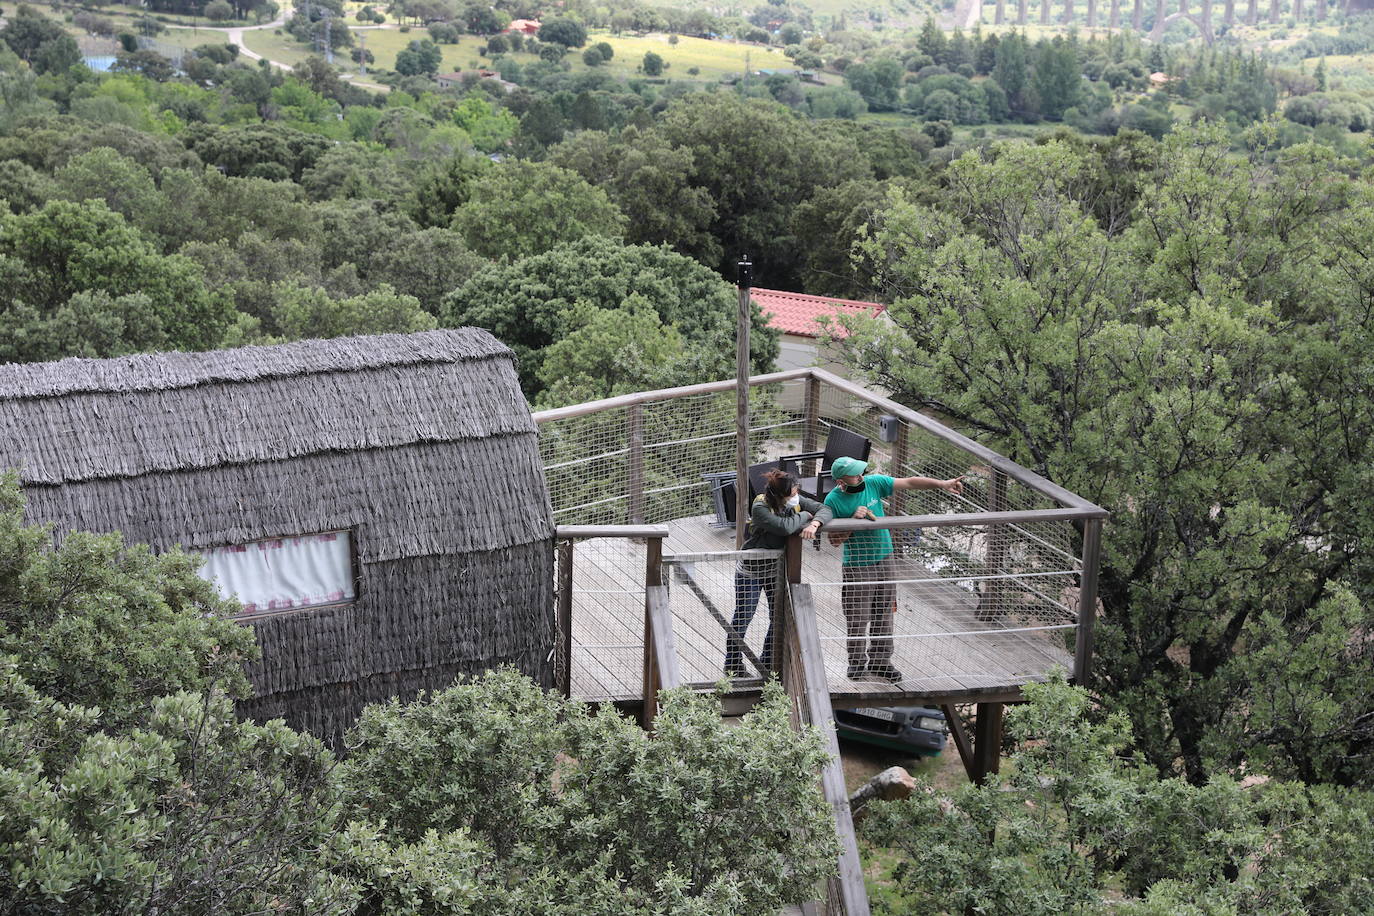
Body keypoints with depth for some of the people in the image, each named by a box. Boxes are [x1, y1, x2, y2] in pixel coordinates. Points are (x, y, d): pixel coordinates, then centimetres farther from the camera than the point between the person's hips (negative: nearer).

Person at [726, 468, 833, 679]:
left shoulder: (796, 500, -10)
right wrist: (804, 516, -22)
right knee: (743, 618, 6)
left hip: (777, 568, 6)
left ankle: (768, 663, 24)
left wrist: (814, 524, -32)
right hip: (751, 570, -6)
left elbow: (825, 510, -11)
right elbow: (784, 527, -40)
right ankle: (733, 665, 21)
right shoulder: (760, 507, -29)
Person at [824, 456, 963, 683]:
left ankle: (880, 661, 24)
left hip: (885, 560, 4)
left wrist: (942, 484, -9)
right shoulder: (833, 500, -13)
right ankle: (857, 664, 17)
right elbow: (834, 539, -11)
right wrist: (853, 521, -25)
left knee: (884, 615, 12)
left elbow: (909, 482, -3)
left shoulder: (873, 483, -4)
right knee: (858, 620, 0)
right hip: (857, 567, -4)